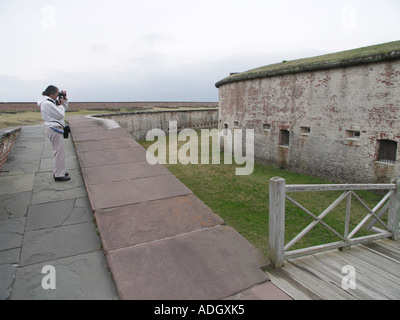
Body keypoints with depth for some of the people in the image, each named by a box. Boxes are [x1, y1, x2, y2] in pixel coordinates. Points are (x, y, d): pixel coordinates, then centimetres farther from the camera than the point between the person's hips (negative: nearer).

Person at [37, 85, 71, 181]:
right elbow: (60, 115, -19)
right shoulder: (46, 103, -16)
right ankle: (59, 175, -3)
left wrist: (64, 99, 9)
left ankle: (58, 172, 25)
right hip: (54, 129, -11)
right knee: (59, 152, -8)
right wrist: (61, 104, -6)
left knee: (59, 151, 16)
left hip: (55, 129, 11)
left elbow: (65, 107, 24)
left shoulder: (51, 101, 14)